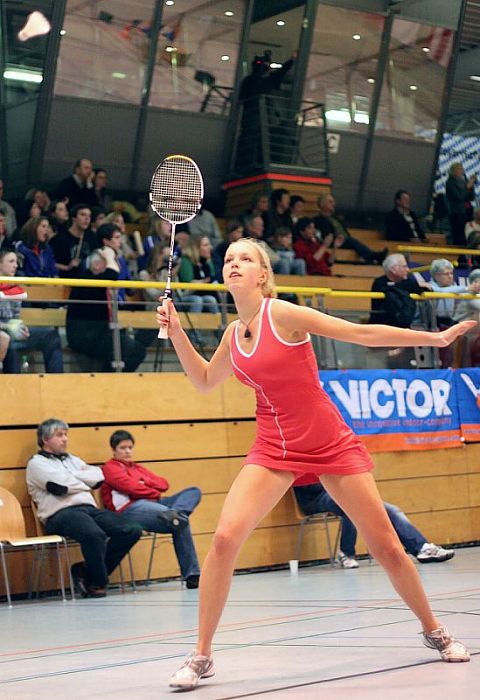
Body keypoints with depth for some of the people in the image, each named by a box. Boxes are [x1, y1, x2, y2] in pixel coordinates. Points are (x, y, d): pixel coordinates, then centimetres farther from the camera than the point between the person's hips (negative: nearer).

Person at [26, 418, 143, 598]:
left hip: (89, 508, 8)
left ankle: (87, 571, -7)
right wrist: (86, 482, 10)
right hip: (61, 513, -8)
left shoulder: (72, 460, 29)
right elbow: (61, 485, -8)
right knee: (94, 534, -38)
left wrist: (74, 477, 3)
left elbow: (99, 476, 15)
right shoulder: (37, 463, 7)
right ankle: (97, 583, -13)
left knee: (133, 530, -12)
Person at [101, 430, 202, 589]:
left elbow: (164, 484, 19)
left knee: (194, 491, -9)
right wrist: (156, 493, 2)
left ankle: (175, 513, -40)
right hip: (130, 509, -9)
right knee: (181, 522, -30)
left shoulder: (137, 468, 34)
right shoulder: (110, 468, 11)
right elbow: (132, 488, -8)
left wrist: (145, 482, 0)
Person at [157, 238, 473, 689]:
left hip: (331, 444, -3)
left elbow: (361, 334, -10)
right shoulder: (233, 334, 5)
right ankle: (201, 657, -7)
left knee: (387, 548, 1)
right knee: (225, 537, -18)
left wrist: (437, 337, -11)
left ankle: (434, 631, 26)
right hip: (273, 449, 4)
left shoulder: (282, 314, -12)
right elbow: (204, 381, 23)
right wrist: (176, 333, 10)